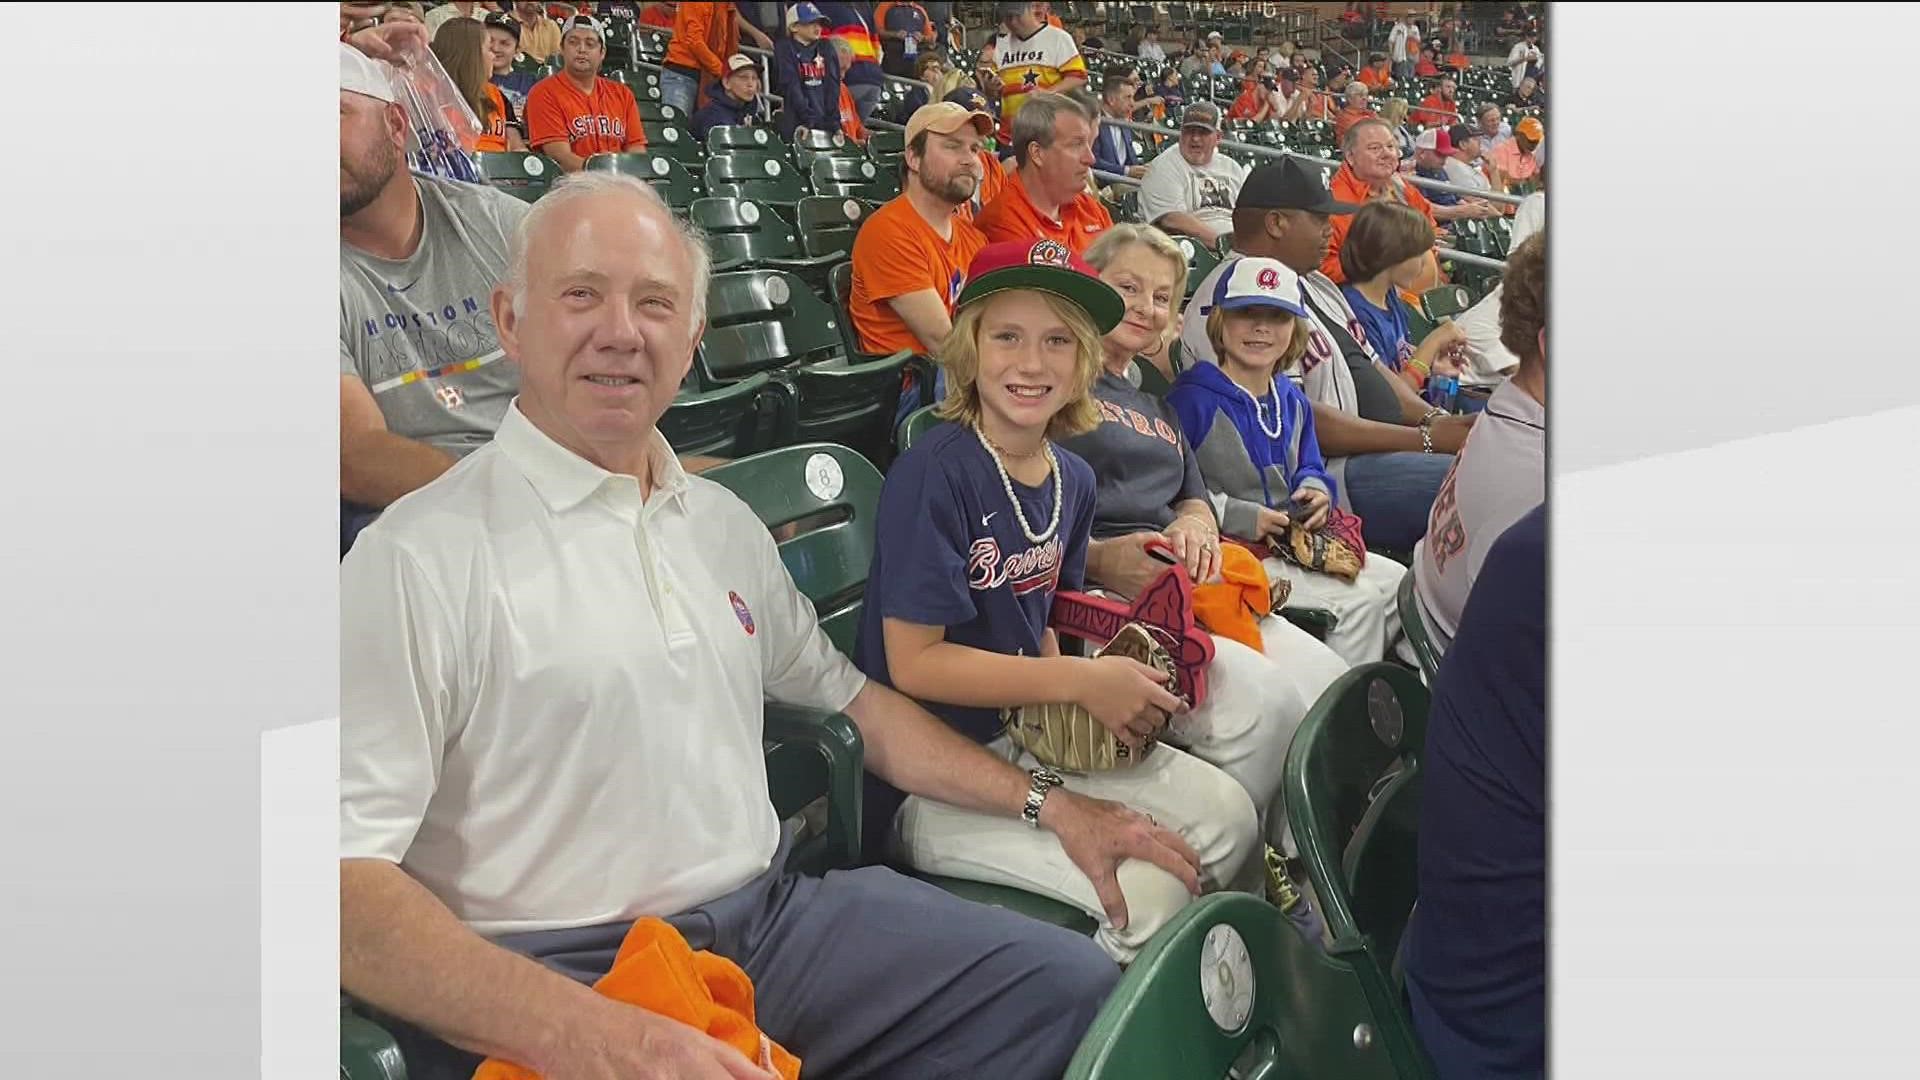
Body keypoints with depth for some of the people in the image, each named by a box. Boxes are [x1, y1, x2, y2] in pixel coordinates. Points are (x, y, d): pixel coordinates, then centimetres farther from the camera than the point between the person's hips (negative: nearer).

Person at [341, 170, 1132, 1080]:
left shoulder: (722, 522, 13)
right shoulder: (423, 555, -10)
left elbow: (846, 696, 23)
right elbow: (350, 871, -17)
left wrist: (1048, 804, 17)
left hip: (775, 919, 7)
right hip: (558, 974, -6)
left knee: (1075, 986, 0)